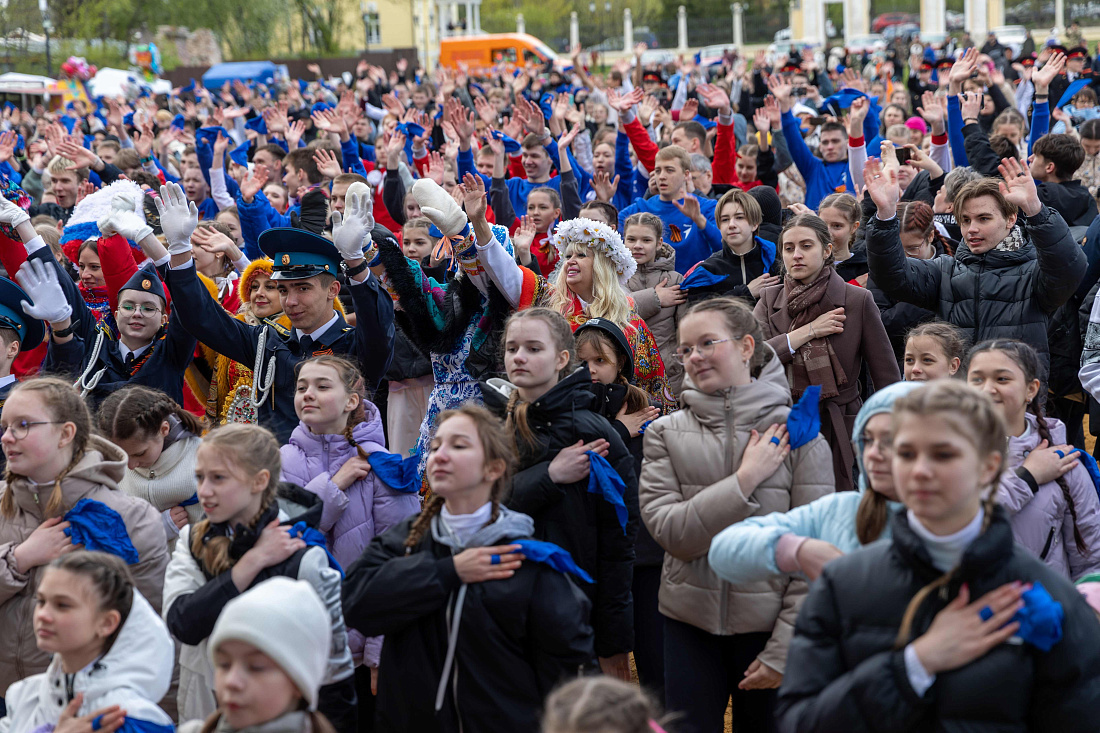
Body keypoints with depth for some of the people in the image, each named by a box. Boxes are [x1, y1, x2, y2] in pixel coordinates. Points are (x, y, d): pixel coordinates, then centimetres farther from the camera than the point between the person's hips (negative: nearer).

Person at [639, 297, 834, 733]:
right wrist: (745, 480, -18)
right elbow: (668, 529, -10)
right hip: (689, 625, 1)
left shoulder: (795, 432, -5)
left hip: (768, 627, -1)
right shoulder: (666, 433, 1)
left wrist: (783, 649, -11)